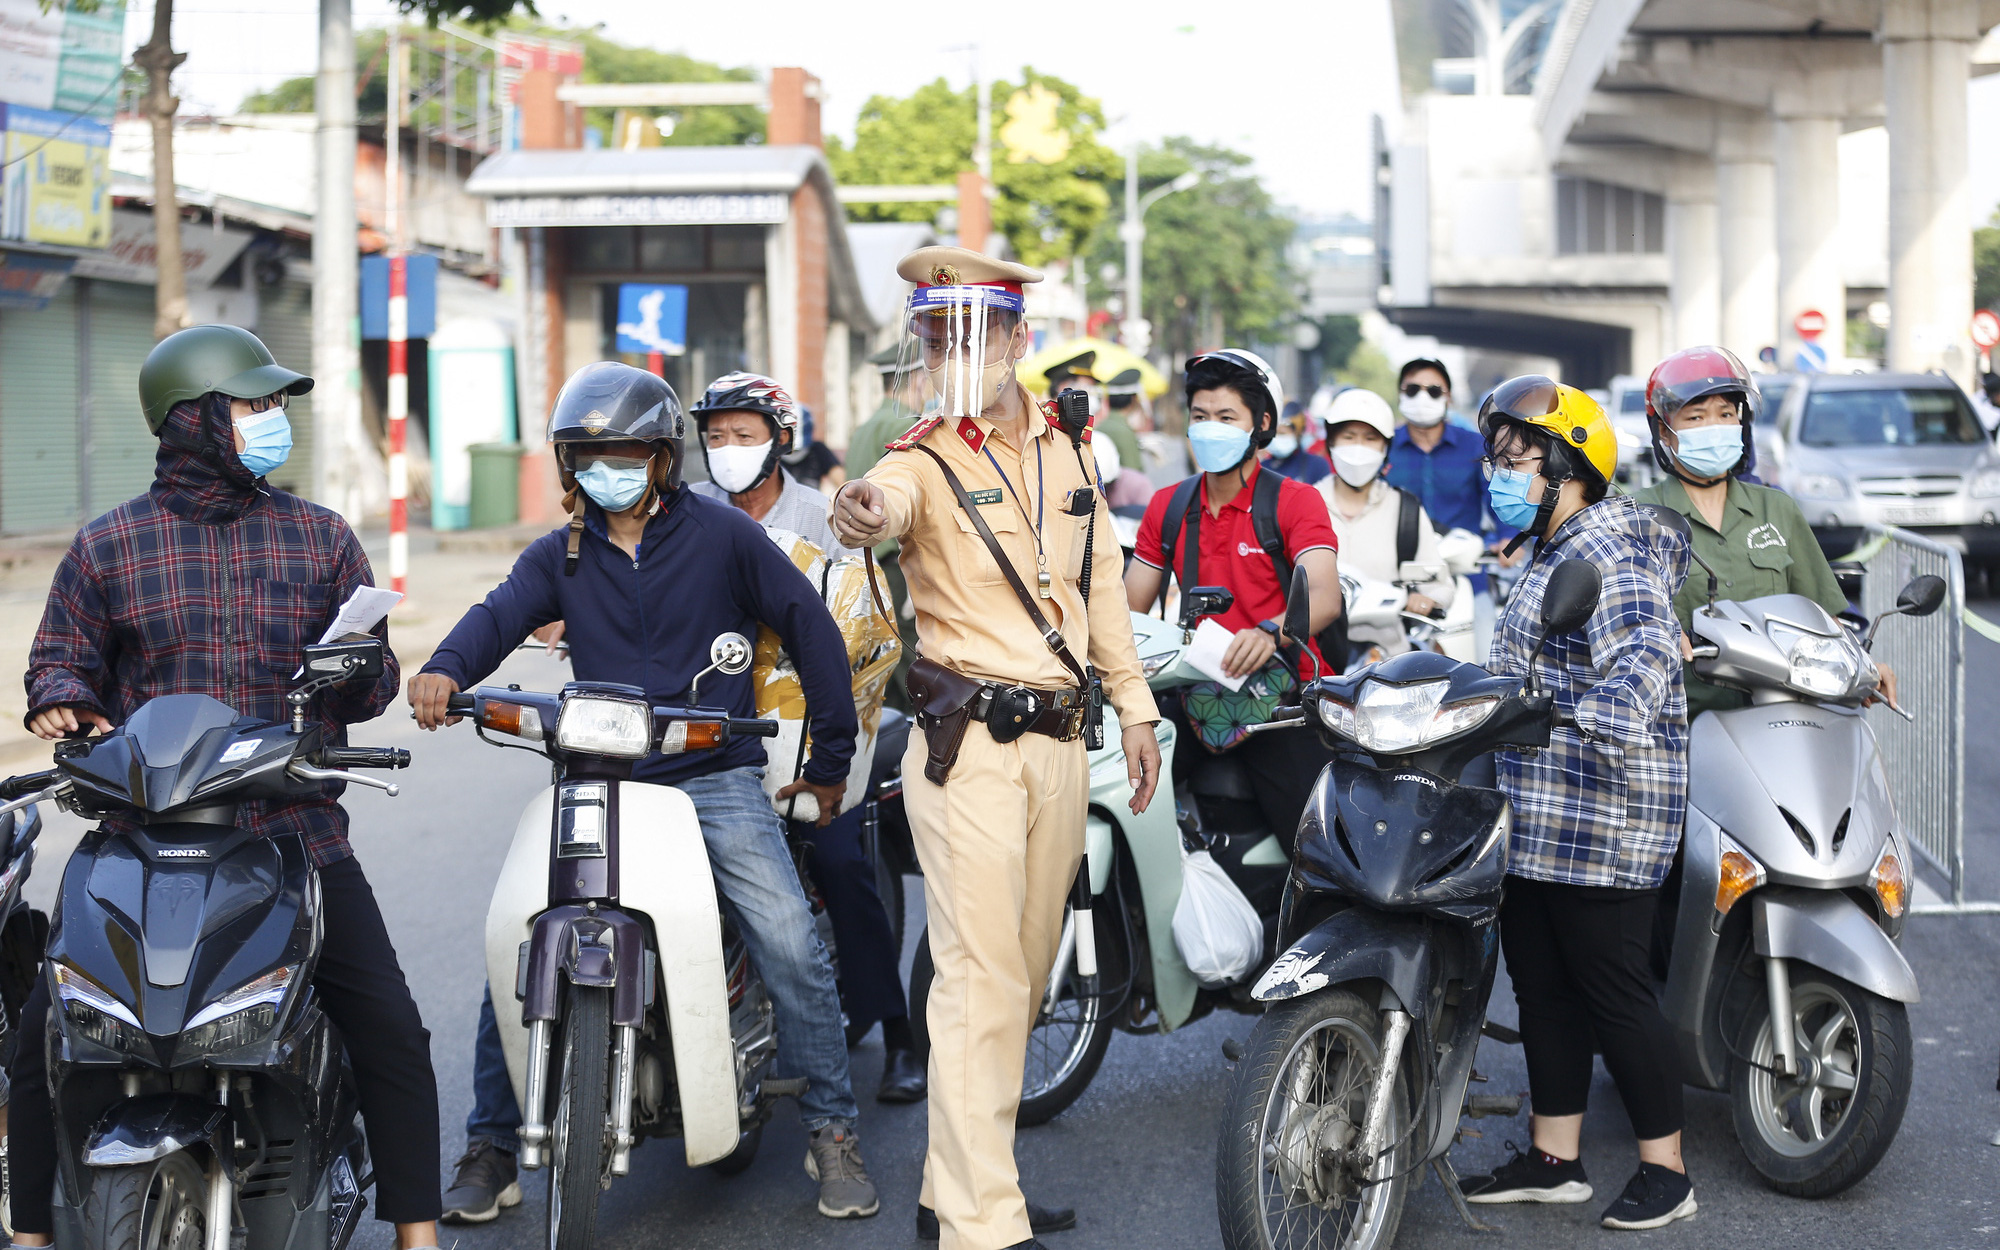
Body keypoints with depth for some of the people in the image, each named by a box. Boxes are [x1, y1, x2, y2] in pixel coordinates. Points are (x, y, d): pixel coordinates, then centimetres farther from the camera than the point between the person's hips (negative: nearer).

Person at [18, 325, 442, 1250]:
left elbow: (374, 683, 11)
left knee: (389, 1026, -11)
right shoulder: (106, 547, 9)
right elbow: (60, 657, 12)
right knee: (45, 1029, -7)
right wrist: (64, 702, -11)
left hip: (295, 832, 0)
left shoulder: (320, 537, 11)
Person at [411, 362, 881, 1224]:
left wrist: (830, 759, 6)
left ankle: (831, 1131, 0)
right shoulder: (561, 555, 13)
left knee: (791, 946, -16)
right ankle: (491, 1146, 7)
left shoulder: (722, 535, 4)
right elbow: (501, 612, -6)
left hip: (714, 778, -2)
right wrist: (446, 668, -29)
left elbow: (810, 629, 7)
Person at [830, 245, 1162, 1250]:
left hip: (1060, 744, 7)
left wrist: (1134, 707, 19)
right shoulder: (924, 461, -7)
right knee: (982, 979, -11)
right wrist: (861, 512, -56)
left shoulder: (1064, 449, 11)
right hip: (969, 746, -7)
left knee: (1025, 975, 13)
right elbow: (890, 499, -32)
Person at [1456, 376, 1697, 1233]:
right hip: (1538, 819, 11)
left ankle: (1666, 1170, 6)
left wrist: (1610, 712, -50)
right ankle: (1554, 1160, 22)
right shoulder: (1552, 556, 19)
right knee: (1542, 986, 13)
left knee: (1615, 993, -4)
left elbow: (1643, 653, -33)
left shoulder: (1609, 558, -15)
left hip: (1600, 821, -10)